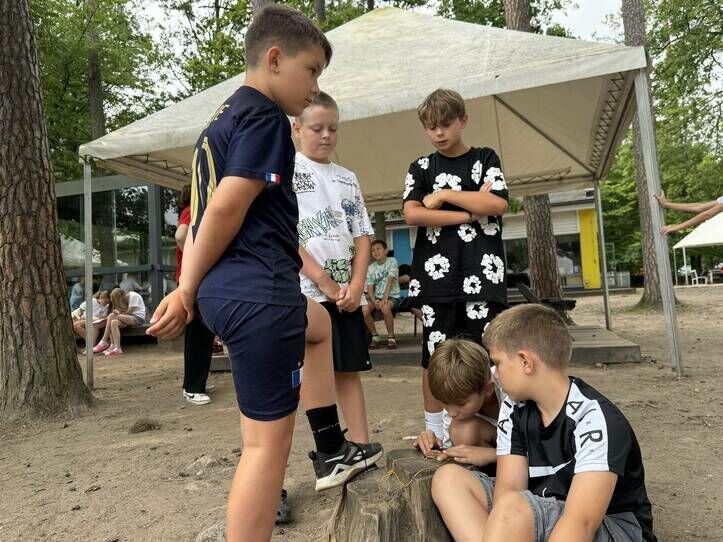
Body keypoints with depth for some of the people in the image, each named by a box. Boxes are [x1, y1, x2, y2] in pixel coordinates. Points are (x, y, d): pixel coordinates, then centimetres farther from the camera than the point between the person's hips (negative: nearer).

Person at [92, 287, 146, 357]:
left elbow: (128, 312, -13)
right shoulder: (125, 298, 16)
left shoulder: (133, 296, -9)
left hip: (138, 318, -8)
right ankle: (116, 348, -23)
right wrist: (116, 311, -10)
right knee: (114, 322, -18)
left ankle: (104, 342, -14)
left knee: (112, 316, -21)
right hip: (129, 318, 8)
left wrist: (118, 313, -1)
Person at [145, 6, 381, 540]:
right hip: (259, 292, -10)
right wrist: (188, 292, -6)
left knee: (318, 323, 33)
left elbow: (208, 209, 14)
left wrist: (192, 288, 10)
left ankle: (332, 451, 38)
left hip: (226, 291, 11)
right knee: (268, 442, -2)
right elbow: (228, 208, -16)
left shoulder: (223, 117, 21)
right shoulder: (264, 116, -9)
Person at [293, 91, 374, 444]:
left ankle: (361, 447, 17)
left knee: (349, 369, 9)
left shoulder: (347, 179, 16)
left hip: (347, 292, 5)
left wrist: (356, 286, -4)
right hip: (305, 290, -5)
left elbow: (362, 236, 11)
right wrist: (323, 280, -12)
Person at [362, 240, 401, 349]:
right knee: (364, 309, -25)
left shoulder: (392, 261, -3)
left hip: (393, 296, -4)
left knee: (385, 307, -37)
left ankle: (391, 337, -16)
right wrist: (374, 301, -19)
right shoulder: (371, 268, 8)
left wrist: (385, 298, -28)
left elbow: (390, 280, -16)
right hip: (377, 296, 4)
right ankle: (374, 336, -5)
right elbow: (370, 288, 1)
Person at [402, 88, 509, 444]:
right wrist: (470, 213, -8)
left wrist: (445, 194, -6)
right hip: (436, 274, 1)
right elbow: (412, 214, -6)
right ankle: (434, 428, 17)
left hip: (482, 272, 0)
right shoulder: (421, 168, 11)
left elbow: (498, 204, -6)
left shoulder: (485, 159, 11)